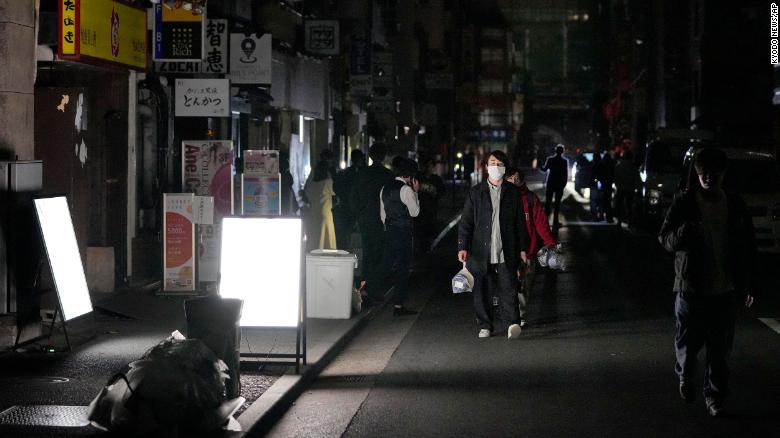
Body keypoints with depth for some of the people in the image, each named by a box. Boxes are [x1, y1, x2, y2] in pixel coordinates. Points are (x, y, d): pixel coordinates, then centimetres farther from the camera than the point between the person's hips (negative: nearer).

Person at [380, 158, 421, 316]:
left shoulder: (385, 188, 11)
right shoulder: (406, 189, -14)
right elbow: (415, 212, -7)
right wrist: (416, 192, -1)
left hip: (389, 231, 7)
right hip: (403, 232, -7)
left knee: (390, 265, 17)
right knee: (402, 268, -2)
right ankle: (398, 306, -1)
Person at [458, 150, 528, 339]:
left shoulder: (513, 192, 8)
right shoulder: (475, 192, 6)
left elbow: (520, 222, 11)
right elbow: (465, 222, 4)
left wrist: (522, 248, 8)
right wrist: (462, 246, -6)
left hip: (506, 253, 0)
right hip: (481, 253, 0)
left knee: (508, 289, -10)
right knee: (482, 293, 5)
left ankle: (512, 323, -14)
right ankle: (485, 325, 16)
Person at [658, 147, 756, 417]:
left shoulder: (736, 207, 5)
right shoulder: (684, 204, -4)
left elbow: (748, 248, 11)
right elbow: (665, 239, -4)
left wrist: (747, 284, 8)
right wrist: (683, 232, -27)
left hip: (726, 290, 2)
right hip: (692, 287, -2)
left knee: (721, 349, 4)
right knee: (688, 342, 8)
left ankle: (715, 397, 15)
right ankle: (685, 376, 37)